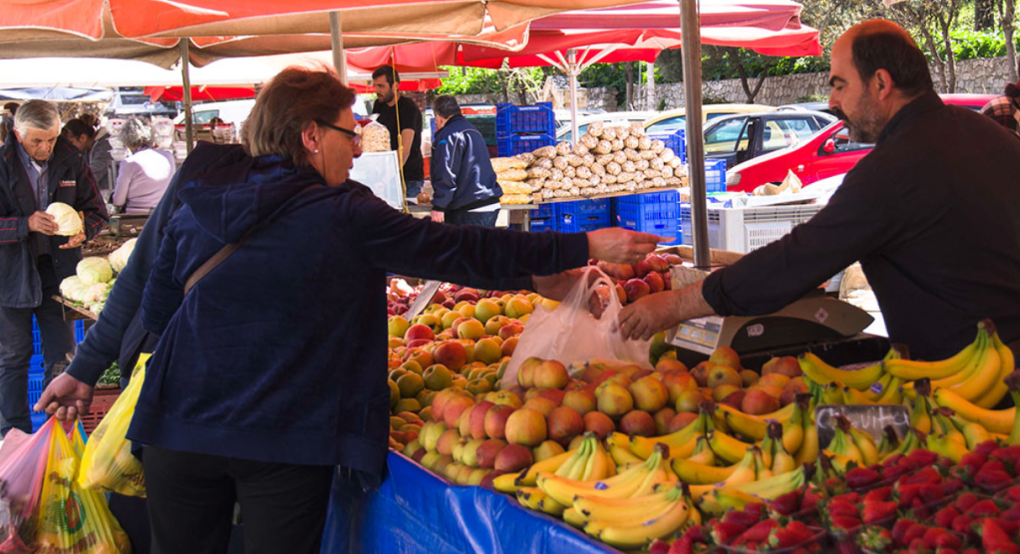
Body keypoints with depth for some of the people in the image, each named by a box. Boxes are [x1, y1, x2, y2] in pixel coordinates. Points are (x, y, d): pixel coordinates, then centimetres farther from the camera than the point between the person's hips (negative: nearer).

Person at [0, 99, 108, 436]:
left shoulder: (71, 160, 0)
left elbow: (96, 209, 8)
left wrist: (83, 230, -13)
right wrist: (27, 224, -26)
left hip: (56, 270, 2)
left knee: (61, 357, 5)